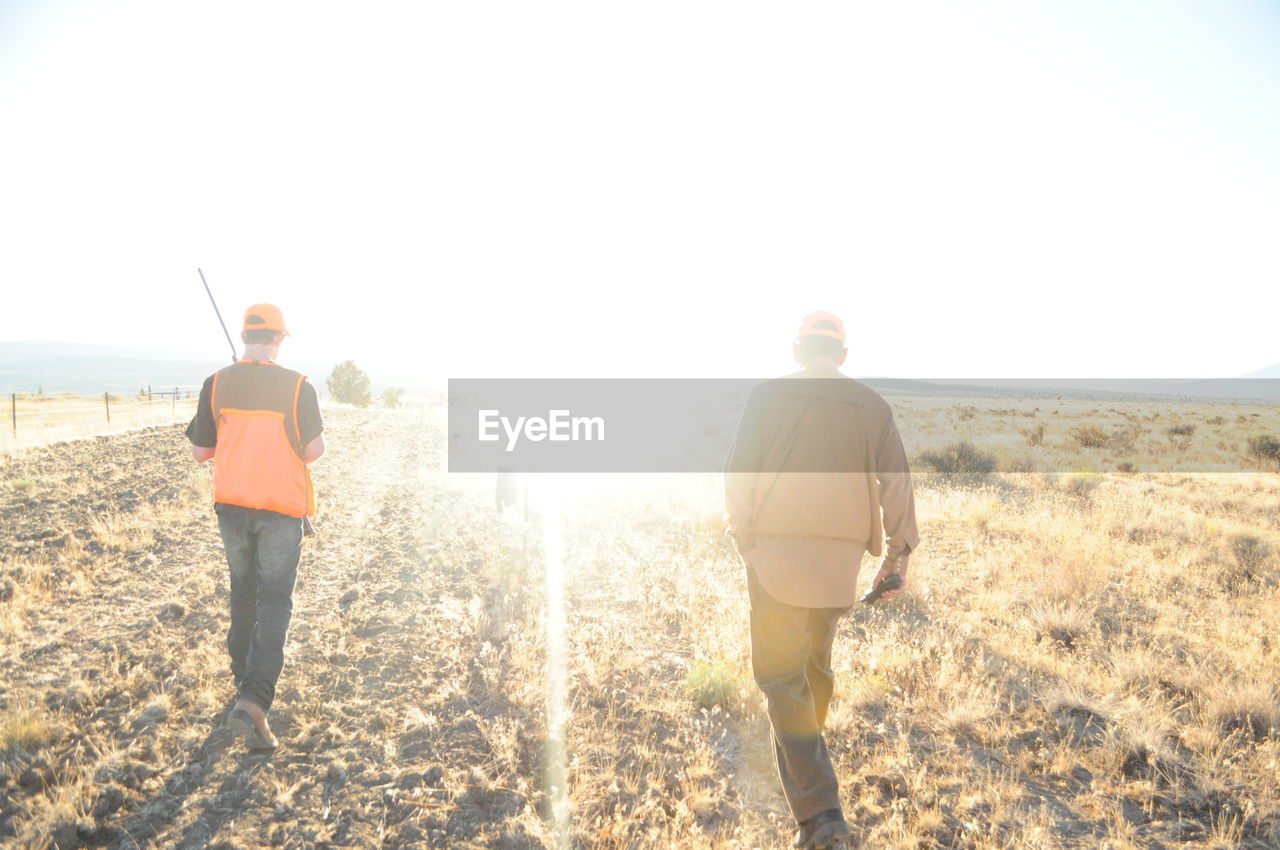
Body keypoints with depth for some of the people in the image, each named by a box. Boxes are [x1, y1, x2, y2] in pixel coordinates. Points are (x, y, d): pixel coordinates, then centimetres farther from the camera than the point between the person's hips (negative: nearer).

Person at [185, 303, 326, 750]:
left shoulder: (216, 384, -2)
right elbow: (315, 450, -7)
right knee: (274, 604, 0)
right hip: (282, 508, -3)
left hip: (232, 504, 4)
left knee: (244, 595, 21)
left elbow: (199, 451, 3)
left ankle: (247, 683, 35)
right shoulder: (297, 386, -10)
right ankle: (253, 701, -14)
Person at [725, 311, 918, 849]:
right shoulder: (872, 407, 4)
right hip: (841, 561, 4)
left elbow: (737, 476, -4)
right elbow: (896, 485, 1)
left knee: (780, 673, 1)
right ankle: (805, 761, 41)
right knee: (816, 662, 22)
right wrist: (897, 557, 7)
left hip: (777, 551, -3)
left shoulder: (768, 396, -3)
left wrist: (744, 540, 9)